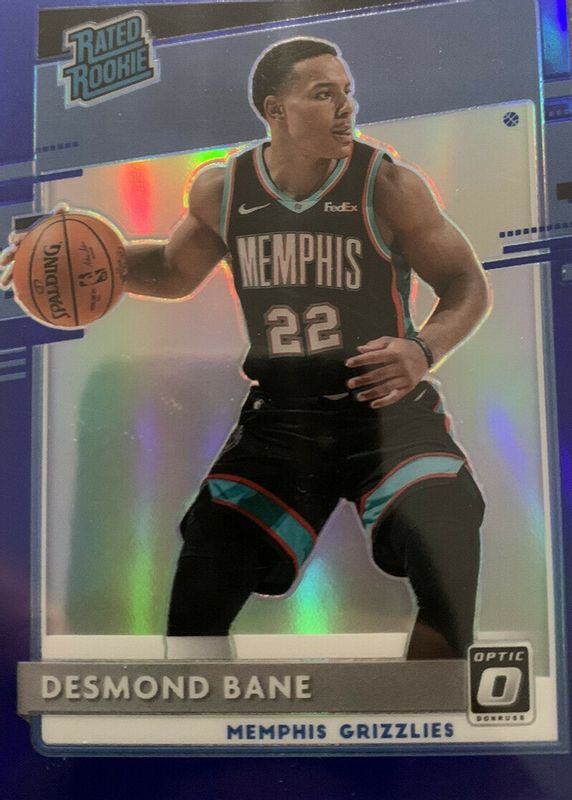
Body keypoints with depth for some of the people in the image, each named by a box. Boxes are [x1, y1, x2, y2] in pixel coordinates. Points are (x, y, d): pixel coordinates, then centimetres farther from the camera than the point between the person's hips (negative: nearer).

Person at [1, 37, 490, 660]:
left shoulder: (386, 185, -10)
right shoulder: (221, 191, 0)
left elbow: (467, 283, -4)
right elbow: (175, 271, 18)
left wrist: (424, 350, -24)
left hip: (388, 407, -2)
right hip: (279, 417, 3)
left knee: (448, 562, -22)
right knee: (197, 596, -3)